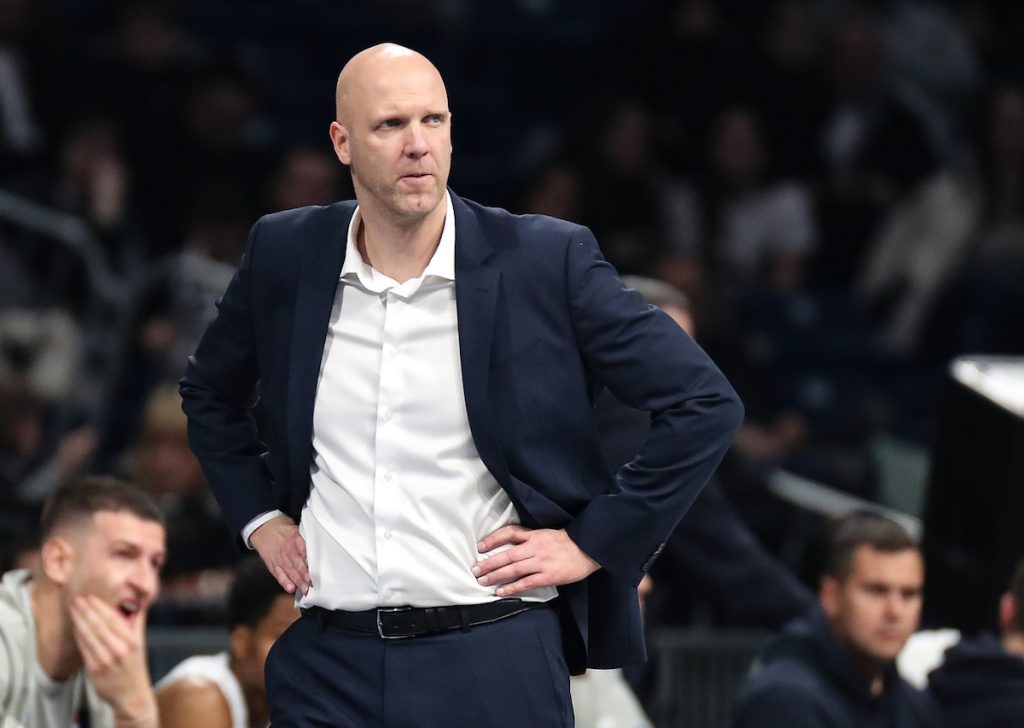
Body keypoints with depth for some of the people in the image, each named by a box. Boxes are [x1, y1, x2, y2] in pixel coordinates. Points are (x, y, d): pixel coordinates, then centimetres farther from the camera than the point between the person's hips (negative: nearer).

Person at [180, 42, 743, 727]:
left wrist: (593, 544, -4)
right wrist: (258, 516, 13)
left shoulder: (548, 260, -5)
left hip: (494, 663, -3)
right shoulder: (285, 255, 5)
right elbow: (210, 393, 25)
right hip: (327, 662, 3)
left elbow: (706, 405, -2)